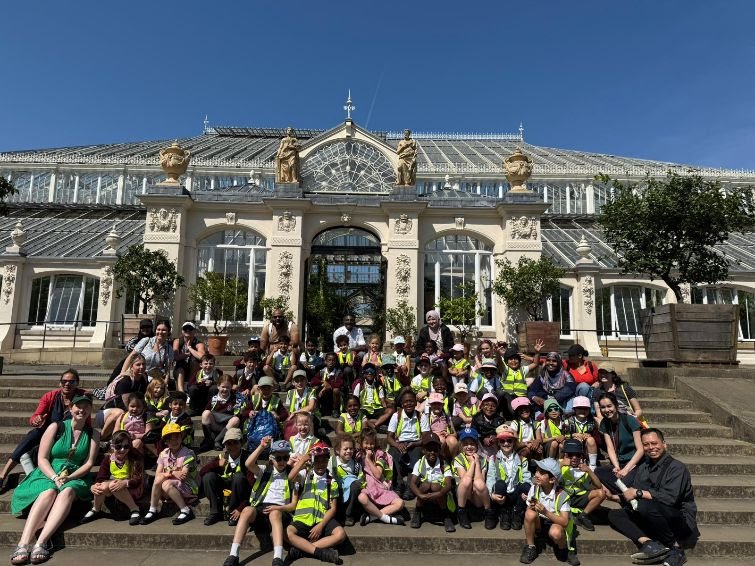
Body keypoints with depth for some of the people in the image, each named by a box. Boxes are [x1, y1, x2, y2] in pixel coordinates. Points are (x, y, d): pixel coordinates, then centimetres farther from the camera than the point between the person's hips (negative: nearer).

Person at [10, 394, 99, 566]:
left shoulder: (93, 434, 7)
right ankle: (23, 544, -44)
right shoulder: (56, 427, 3)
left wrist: (69, 477, -16)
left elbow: (89, 463, 1)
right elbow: (42, 459, -2)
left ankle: (41, 543, -45)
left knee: (67, 492, -34)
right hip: (48, 474, 0)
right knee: (49, 492, -35)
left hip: (75, 477, 1)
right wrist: (55, 478, -17)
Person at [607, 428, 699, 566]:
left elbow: (670, 497, -25)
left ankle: (676, 548, -16)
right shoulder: (643, 467, 11)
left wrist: (639, 493, -19)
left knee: (646, 505, -33)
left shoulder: (676, 467, -11)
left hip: (681, 522, -7)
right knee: (614, 514, -4)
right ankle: (649, 543, -26)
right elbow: (633, 495, 9)